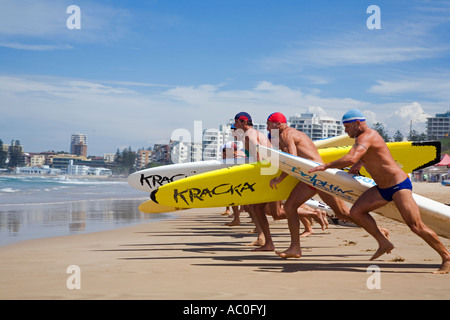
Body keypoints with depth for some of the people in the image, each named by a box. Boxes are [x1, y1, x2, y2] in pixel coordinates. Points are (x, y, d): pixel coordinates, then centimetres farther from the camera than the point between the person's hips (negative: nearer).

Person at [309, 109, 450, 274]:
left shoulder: (365, 137, -19)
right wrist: (359, 163, 19)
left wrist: (326, 165, -28)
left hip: (399, 185, -10)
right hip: (383, 189, 10)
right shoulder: (363, 136, 13)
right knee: (356, 212, -2)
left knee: (416, 227, -13)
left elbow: (351, 159, -37)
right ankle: (384, 243, 6)